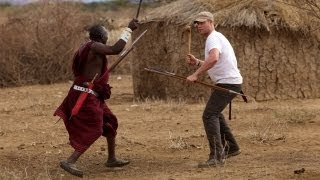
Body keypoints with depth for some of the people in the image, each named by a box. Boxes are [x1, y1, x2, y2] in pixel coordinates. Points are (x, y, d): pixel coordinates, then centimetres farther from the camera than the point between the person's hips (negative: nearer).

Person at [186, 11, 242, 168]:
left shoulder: (213, 38, -14)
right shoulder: (217, 37, 20)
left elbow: (214, 58, -35)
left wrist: (195, 74, -34)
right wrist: (197, 62, 13)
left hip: (228, 83, -11)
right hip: (229, 81, 11)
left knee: (209, 115, -18)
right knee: (215, 113, 28)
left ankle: (216, 157, -26)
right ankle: (231, 148, 37)